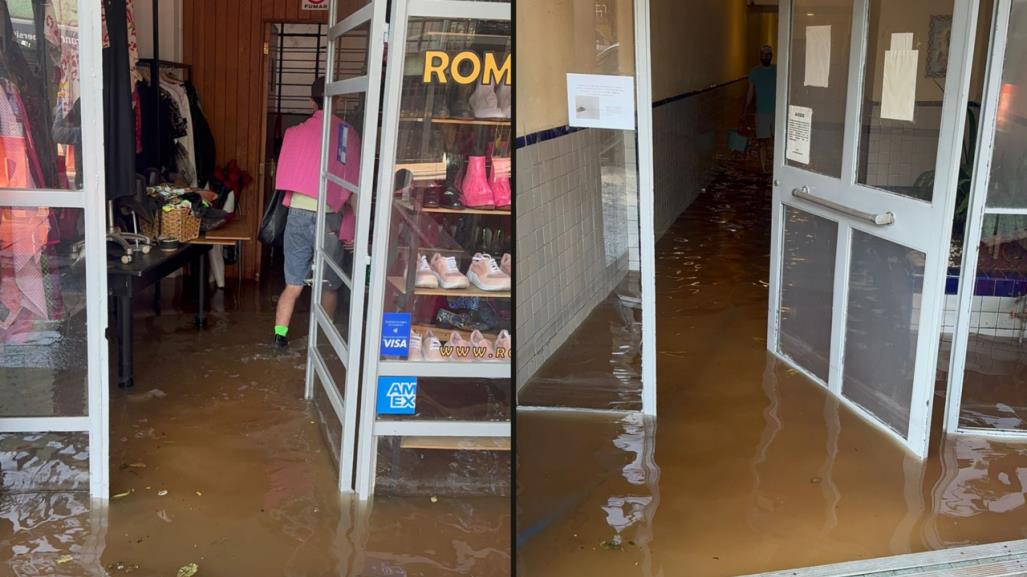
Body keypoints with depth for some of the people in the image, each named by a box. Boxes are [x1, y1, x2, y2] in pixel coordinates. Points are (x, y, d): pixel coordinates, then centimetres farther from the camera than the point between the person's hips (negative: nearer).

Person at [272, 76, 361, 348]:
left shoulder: (295, 133, 1)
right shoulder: (349, 134, -3)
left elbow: (285, 179, 10)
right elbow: (354, 184, -4)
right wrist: (349, 228, 1)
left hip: (299, 215, 2)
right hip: (330, 219, -1)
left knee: (294, 285, 10)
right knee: (329, 286, 14)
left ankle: (280, 335, 7)